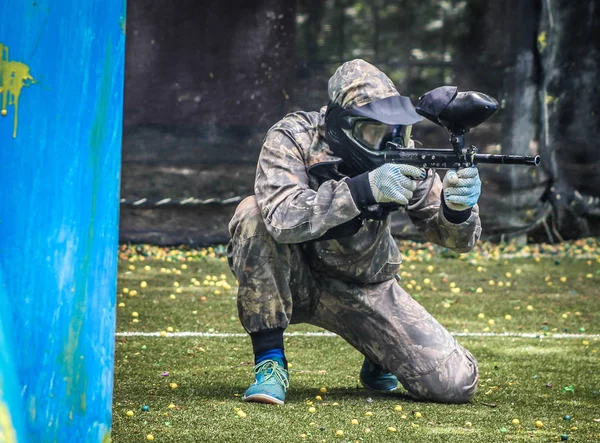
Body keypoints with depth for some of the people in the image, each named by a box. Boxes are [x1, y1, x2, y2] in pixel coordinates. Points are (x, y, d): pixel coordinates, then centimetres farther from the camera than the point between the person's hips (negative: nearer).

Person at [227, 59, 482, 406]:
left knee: (456, 383, -15)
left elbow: (456, 238, -8)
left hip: (366, 289, 2)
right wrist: (363, 189, -45)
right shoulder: (293, 139, -19)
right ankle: (270, 362, -21)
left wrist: (458, 207, -33)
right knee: (253, 212, -33)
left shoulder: (401, 153, -10)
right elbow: (283, 219, -37)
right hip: (292, 281, -2)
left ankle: (378, 360, 21)